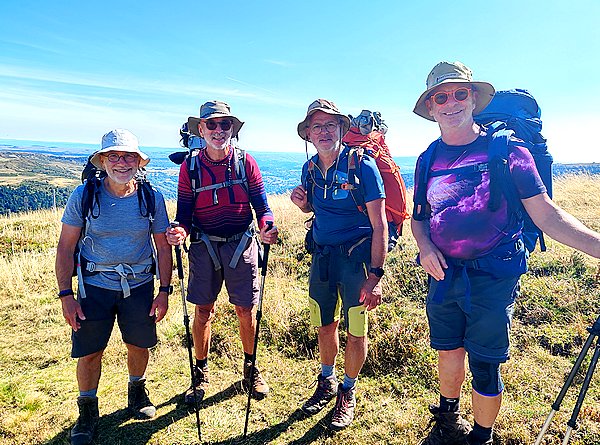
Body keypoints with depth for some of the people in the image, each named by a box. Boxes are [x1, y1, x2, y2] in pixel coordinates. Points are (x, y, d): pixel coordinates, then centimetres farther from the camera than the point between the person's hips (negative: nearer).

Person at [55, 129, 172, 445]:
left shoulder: (152, 198, -7)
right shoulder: (83, 195, -9)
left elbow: (163, 247, 0)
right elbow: (65, 247, -3)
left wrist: (164, 291, -3)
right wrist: (66, 295, -8)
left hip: (139, 285, 1)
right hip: (95, 285, -1)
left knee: (139, 345, 13)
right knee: (89, 351, 5)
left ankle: (137, 392, 42)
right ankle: (87, 410, 32)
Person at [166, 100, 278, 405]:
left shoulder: (245, 162, -2)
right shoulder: (190, 166, -1)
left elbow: (261, 205, -1)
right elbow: (184, 211, 1)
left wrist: (266, 229, -22)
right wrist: (180, 231, -21)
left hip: (241, 244, 0)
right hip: (204, 246, 1)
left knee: (246, 310, 7)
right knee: (203, 311, 8)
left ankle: (251, 368, 30)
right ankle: (200, 373, 29)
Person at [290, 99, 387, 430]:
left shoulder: (362, 164, -13)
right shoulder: (310, 169, 4)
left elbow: (379, 223, -14)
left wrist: (375, 275, -19)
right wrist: (302, 203, -4)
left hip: (356, 255, -5)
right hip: (322, 254, 5)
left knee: (356, 331, 6)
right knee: (324, 326, 16)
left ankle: (348, 391, 30)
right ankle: (327, 382, 40)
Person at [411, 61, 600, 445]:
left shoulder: (506, 149, -8)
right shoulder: (429, 160, 4)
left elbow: (547, 215, -10)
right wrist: (425, 247, -8)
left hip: (493, 277, -4)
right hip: (444, 273, 4)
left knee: (484, 365, 7)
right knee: (448, 351, 20)